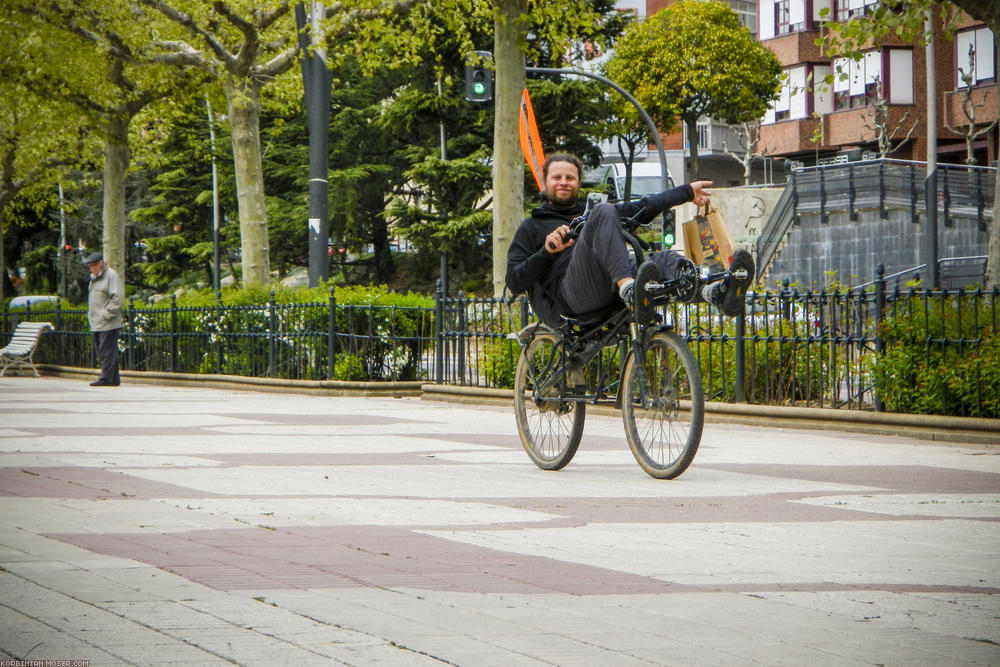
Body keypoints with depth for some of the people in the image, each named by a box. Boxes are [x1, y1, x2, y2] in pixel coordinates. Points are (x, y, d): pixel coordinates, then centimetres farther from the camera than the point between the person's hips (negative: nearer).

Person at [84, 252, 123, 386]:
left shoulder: (111, 275, -8)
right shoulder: (94, 278, 21)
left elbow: (118, 299, -16)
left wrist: (105, 314, -17)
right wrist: (90, 315, 16)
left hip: (108, 324, -9)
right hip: (97, 324, 9)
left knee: (107, 351, -11)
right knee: (102, 353, 8)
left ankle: (107, 378, -13)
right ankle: (114, 379, 11)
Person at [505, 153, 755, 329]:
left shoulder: (589, 214, 38)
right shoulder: (531, 228, 25)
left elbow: (644, 208, 33)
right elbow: (514, 282, 12)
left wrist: (688, 192, 29)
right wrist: (546, 251, -3)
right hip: (570, 294, -5)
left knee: (666, 259, -26)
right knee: (603, 213, -26)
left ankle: (716, 293, -59)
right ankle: (627, 287, -53)